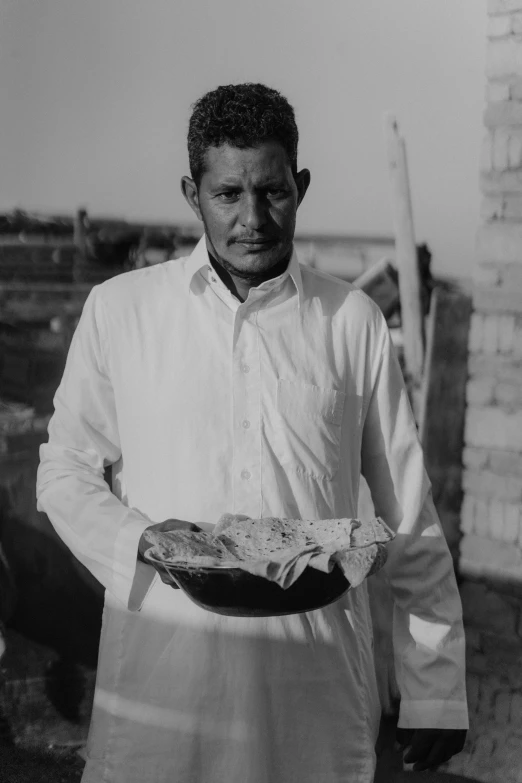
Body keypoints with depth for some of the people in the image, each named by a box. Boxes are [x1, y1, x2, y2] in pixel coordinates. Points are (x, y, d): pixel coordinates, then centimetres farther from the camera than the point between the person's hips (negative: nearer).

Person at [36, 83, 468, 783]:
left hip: (319, 682, 0)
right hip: (160, 669, 0)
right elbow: (64, 472, 9)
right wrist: (140, 537, -11)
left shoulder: (353, 321, 2)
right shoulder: (118, 310, 2)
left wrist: (435, 692, 4)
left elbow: (411, 520, 5)